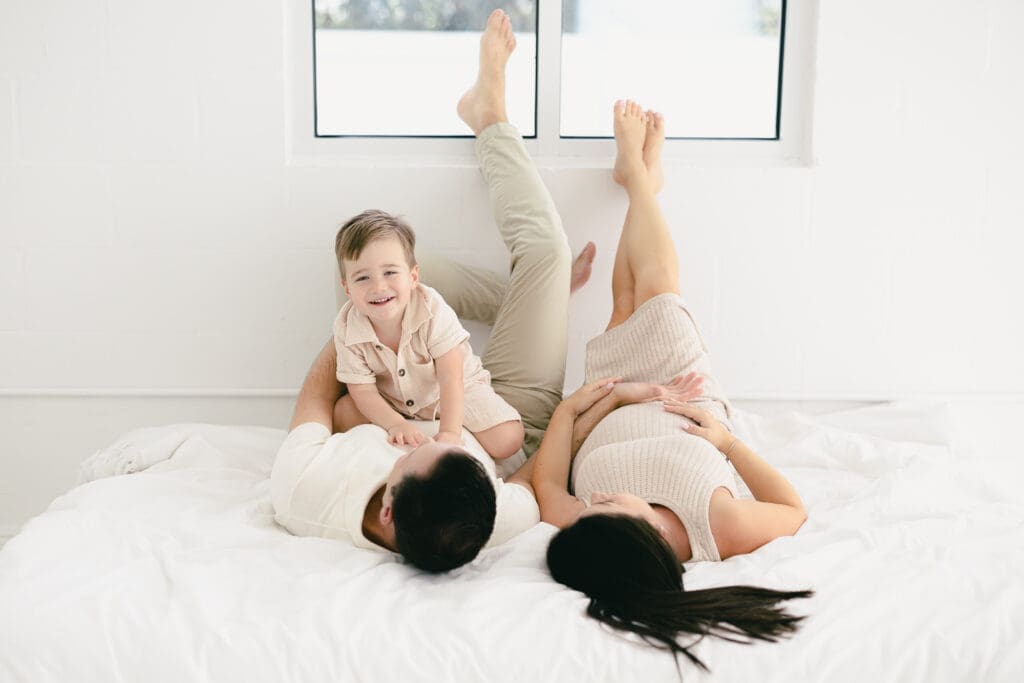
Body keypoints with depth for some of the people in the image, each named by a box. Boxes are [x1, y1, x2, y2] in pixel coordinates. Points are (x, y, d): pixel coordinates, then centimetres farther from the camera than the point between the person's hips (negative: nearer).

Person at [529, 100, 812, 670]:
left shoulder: (579, 530, -43)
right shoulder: (726, 529, -46)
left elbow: (545, 481, -20)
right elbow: (795, 509, -23)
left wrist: (568, 410, -19)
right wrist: (727, 437, -26)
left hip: (610, 415, 1)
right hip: (692, 406, 0)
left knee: (628, 300, 15)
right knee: (656, 283, 9)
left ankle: (641, 177, 48)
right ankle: (640, 174, 42)